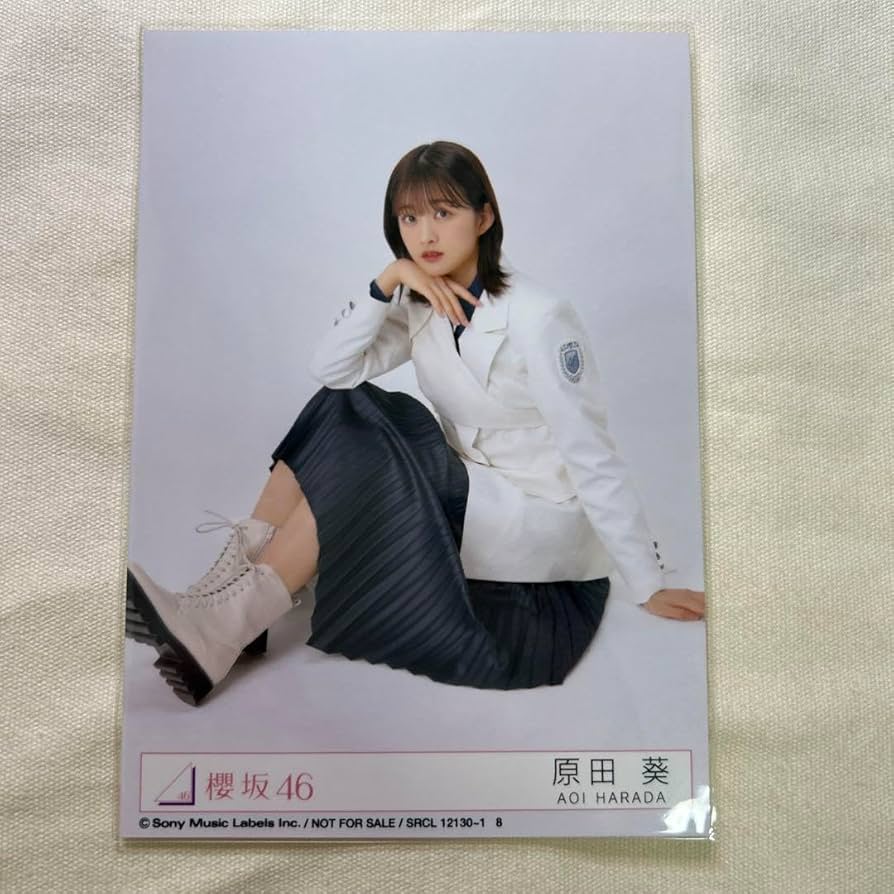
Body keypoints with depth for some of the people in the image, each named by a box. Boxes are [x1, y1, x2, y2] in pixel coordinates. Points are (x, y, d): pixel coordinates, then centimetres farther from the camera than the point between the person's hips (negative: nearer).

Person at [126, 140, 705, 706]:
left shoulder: (538, 318, -20)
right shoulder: (423, 304, 2)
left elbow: (592, 457, -20)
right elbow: (331, 370, -7)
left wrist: (650, 588, -17)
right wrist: (387, 282, -19)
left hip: (543, 523, -6)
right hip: (469, 492, 7)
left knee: (364, 460, -24)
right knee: (340, 410, -11)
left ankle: (223, 632, -18)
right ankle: (229, 589, -13)